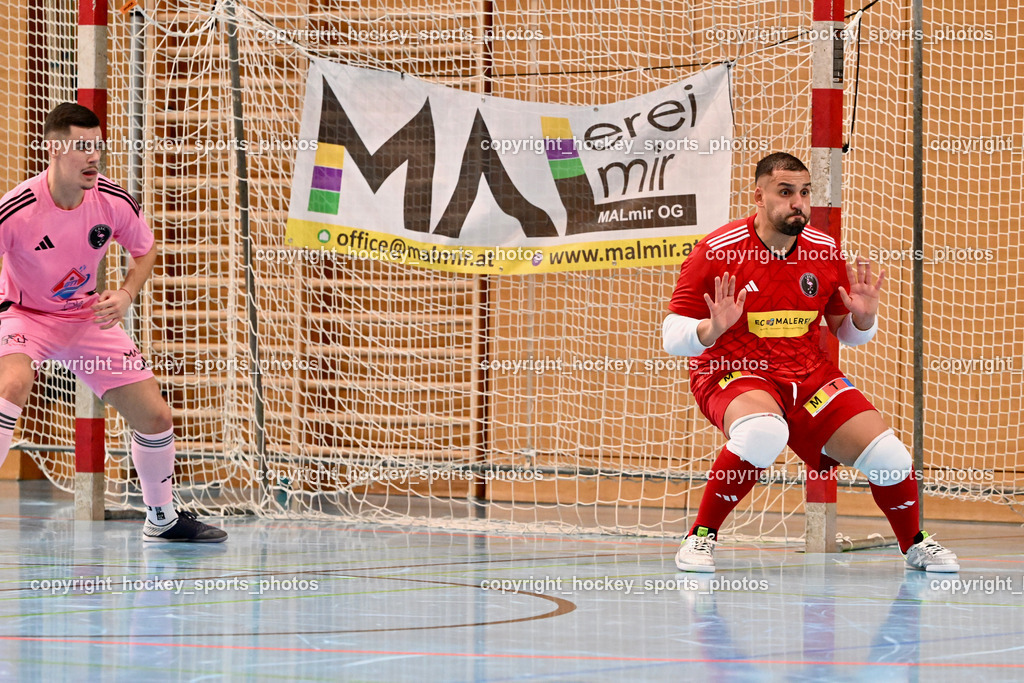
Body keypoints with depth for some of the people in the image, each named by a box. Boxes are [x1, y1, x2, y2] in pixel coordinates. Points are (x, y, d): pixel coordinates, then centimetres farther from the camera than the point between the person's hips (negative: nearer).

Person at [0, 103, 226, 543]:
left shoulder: (114, 203, -15)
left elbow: (145, 250, 5)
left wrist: (126, 295, -12)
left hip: (87, 317, 4)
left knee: (155, 415, 2)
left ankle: (161, 518, 27)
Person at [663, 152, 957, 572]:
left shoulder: (825, 252, 1)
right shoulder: (717, 252, -12)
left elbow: (849, 334, 14)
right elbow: (672, 337, -10)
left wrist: (863, 317, -9)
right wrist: (712, 329, -31)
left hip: (808, 376, 5)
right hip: (731, 374, -4)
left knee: (888, 457, -8)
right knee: (764, 432, -39)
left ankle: (915, 545, 24)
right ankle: (701, 537, -20)